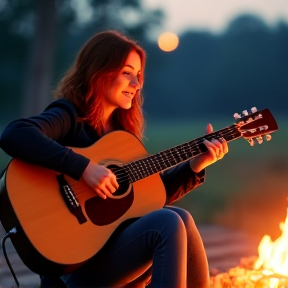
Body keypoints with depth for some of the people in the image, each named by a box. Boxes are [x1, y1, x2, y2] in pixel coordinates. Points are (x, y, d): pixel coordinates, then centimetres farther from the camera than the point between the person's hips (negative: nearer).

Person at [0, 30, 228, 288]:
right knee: (168, 223, -26)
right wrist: (84, 168, -29)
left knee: (180, 218, -20)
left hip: (121, 239, 7)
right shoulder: (69, 116, -7)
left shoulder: (123, 129, 15)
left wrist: (197, 164, 5)